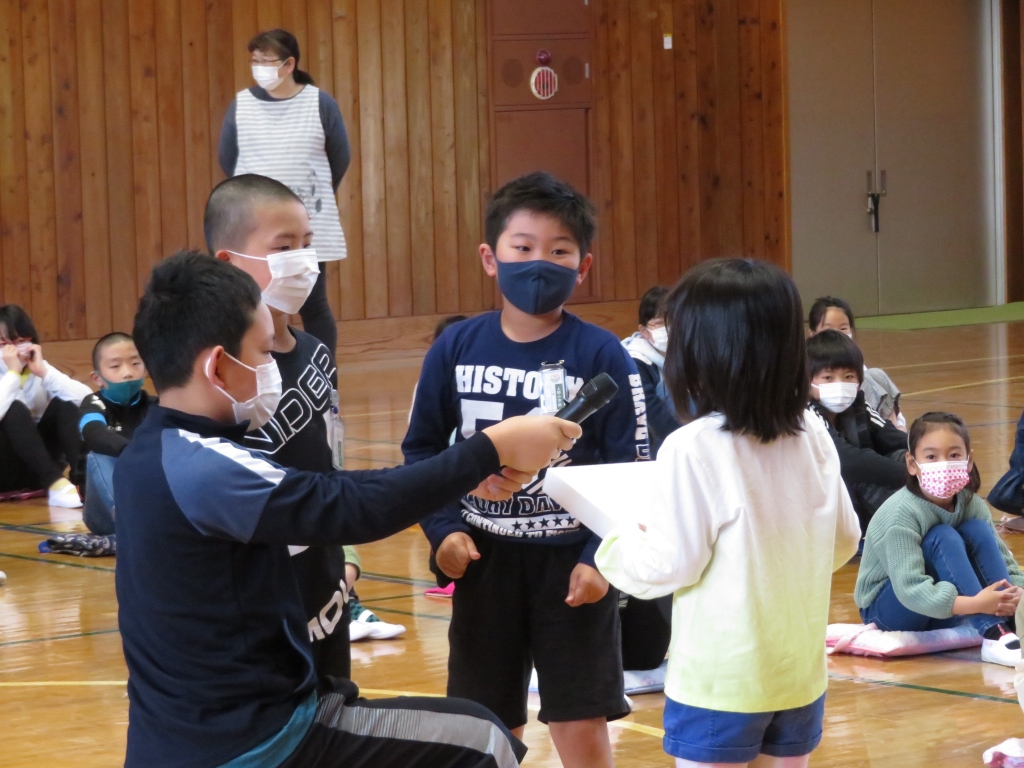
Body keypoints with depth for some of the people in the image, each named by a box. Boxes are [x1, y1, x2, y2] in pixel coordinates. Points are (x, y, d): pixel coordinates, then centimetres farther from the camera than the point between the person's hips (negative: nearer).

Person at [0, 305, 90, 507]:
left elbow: (86, 399, -14)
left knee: (63, 404, -15)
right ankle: (55, 484, -39)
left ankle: (81, 478, -31)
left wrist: (44, 372, -18)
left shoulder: (38, 369, 3)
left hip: (37, 471, 4)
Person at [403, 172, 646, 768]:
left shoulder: (602, 356, -9)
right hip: (484, 560, 3)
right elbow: (423, 448, 7)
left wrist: (601, 557, -15)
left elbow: (630, 471, -7)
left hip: (572, 561, -2)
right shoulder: (456, 349, -2)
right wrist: (443, 528, -6)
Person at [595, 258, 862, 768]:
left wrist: (616, 546, 3)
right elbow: (844, 539, 7)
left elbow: (670, 564, -16)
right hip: (799, 668, 5)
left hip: (721, 674, -5)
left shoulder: (693, 448, -19)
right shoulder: (813, 437, -2)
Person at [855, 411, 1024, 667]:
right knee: (943, 538, -28)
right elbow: (909, 589, -34)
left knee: (977, 531, -16)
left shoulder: (972, 505, -7)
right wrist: (975, 604, -44)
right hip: (888, 608, -5)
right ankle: (993, 635, -38)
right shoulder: (901, 514, -26)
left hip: (943, 611, 6)